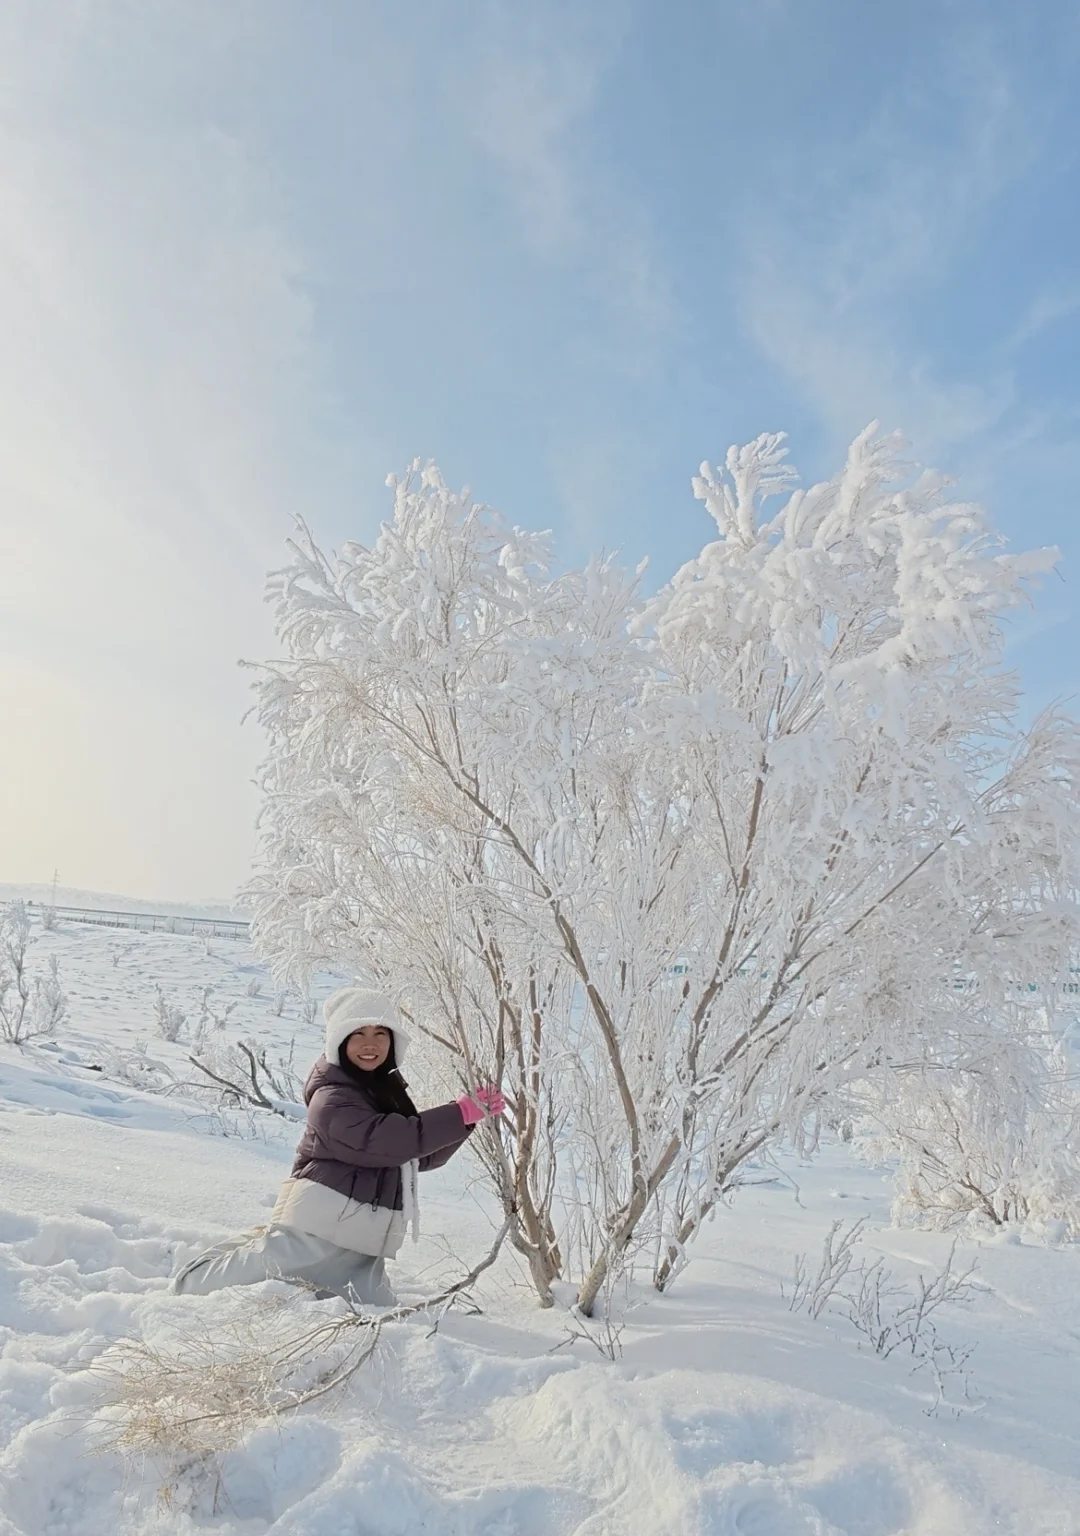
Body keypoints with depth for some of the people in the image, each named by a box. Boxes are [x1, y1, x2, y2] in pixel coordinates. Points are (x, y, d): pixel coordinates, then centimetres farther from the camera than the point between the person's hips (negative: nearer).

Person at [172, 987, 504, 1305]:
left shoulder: (386, 1091, 10)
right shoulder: (332, 1097, -17)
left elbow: (423, 1155, 13)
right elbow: (386, 1139, -31)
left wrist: (467, 1115, -2)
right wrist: (461, 1113, -30)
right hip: (320, 1227, -8)